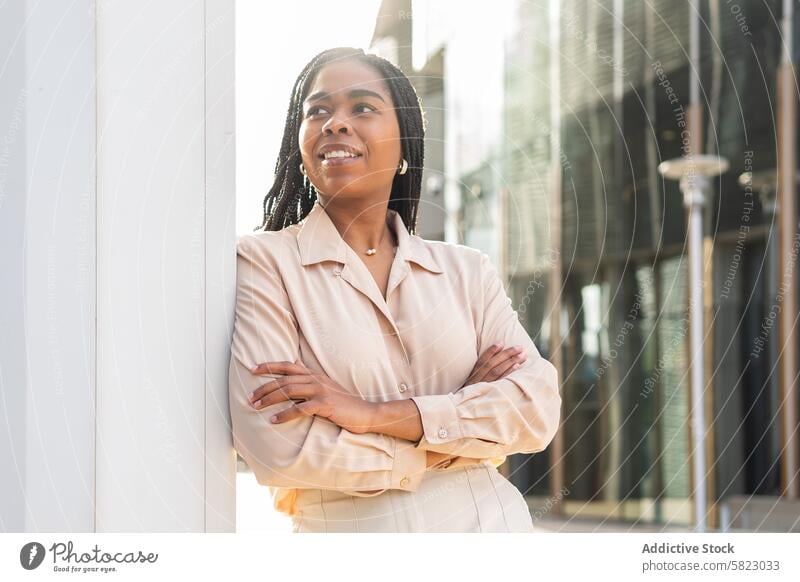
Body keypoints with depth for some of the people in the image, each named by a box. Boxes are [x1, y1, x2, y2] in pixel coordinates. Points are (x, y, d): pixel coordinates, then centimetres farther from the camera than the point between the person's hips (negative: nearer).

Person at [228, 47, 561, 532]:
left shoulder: (468, 270, 2)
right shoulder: (263, 260, -8)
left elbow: (539, 406, -10)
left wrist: (377, 413, -21)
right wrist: (469, 418, -13)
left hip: (491, 518, 3)